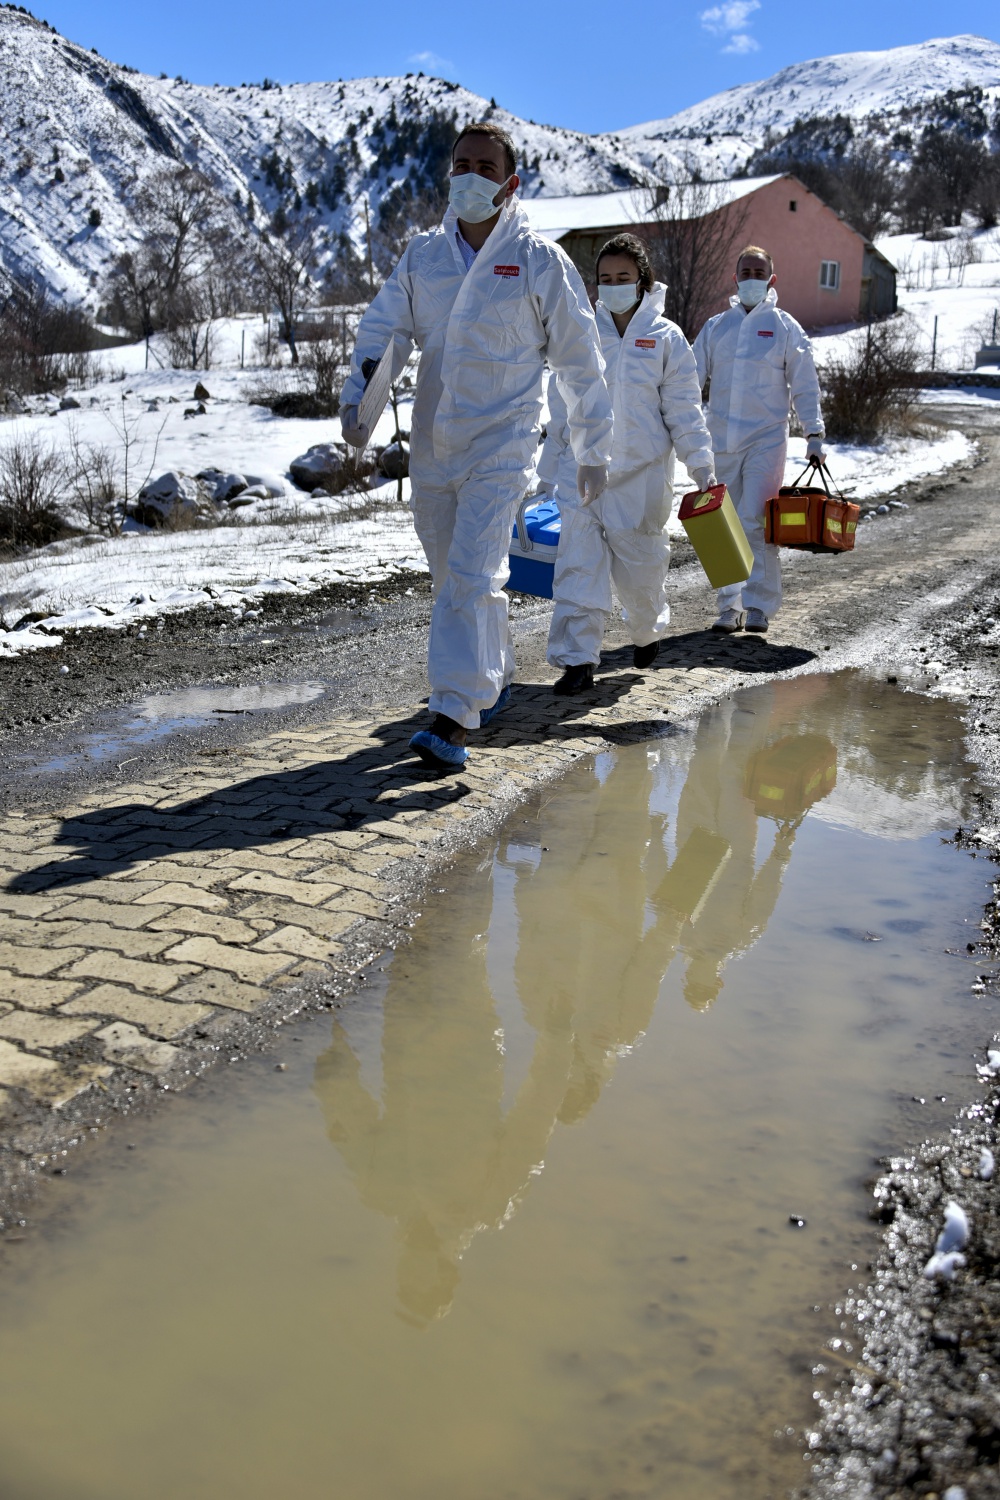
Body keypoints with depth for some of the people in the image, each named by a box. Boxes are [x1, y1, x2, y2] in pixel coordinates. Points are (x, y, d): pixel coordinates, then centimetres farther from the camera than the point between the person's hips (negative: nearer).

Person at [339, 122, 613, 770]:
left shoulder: (539, 259, -3)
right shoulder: (423, 254, 7)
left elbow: (581, 361, 2)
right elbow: (384, 330, 4)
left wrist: (594, 451, 5)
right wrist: (358, 398, -16)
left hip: (502, 443, -5)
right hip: (432, 442, 5)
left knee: (471, 575, -17)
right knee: (454, 575, 14)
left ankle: (454, 717, -18)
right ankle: (494, 679, 34)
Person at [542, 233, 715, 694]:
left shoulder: (666, 338, 0)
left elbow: (684, 410, 1)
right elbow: (561, 408, 10)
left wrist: (700, 464, -5)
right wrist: (548, 469, 11)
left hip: (641, 474, -1)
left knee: (640, 563, 10)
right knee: (578, 564, -8)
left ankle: (648, 631, 39)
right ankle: (578, 659, -5)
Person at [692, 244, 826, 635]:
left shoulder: (785, 327, 6)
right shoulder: (715, 327, 12)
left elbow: (805, 386, 5)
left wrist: (814, 435, -3)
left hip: (766, 439, -3)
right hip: (721, 440, 3)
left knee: (756, 524, -12)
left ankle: (759, 605, -5)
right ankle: (730, 605, 13)